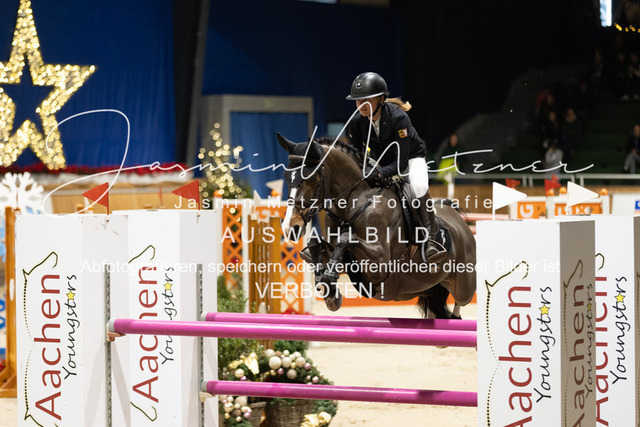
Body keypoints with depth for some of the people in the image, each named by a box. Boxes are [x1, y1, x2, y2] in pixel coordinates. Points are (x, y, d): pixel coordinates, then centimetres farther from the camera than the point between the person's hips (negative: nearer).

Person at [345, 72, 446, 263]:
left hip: (411, 158, -6)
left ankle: (430, 240, -30)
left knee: (418, 187, -36)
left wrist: (381, 173, -52)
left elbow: (401, 161, -34)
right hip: (381, 162, 6)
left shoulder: (399, 118, -31)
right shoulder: (357, 122, -17)